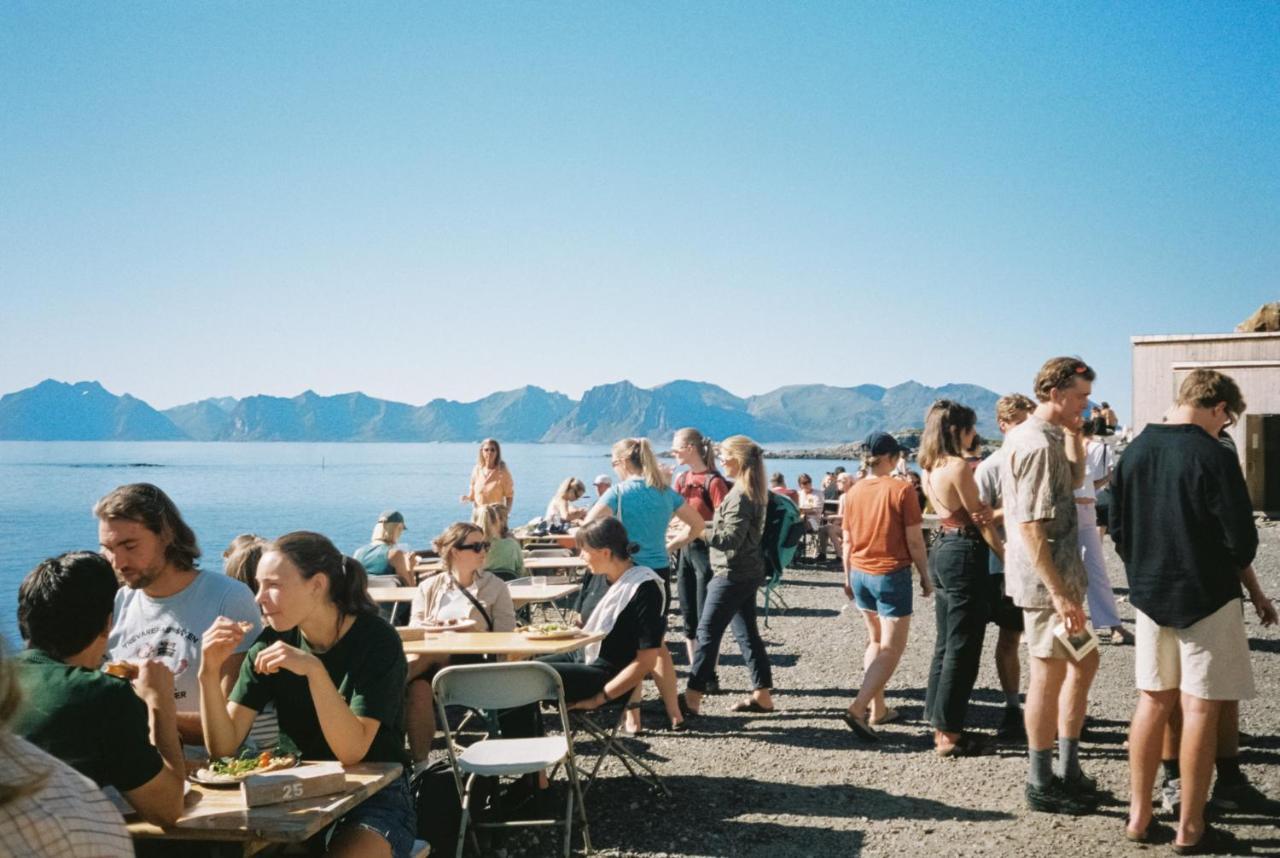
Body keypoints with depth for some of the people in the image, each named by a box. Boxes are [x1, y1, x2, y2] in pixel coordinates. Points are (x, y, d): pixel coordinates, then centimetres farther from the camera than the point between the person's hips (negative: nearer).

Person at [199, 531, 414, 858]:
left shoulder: (376, 639, -16)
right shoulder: (272, 643, -3)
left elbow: (352, 751, -24)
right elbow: (223, 746, -6)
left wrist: (313, 669, -34)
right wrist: (210, 672, -21)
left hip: (376, 796, -4)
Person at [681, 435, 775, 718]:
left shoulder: (740, 496, -19)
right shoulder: (753, 492, 11)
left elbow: (731, 540, -23)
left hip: (733, 575, -10)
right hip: (748, 572, 10)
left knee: (708, 633, -5)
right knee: (747, 633, 12)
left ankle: (691, 699, -2)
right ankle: (762, 694, 15)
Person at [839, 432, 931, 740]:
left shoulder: (854, 492, 2)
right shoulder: (902, 489, -12)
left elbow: (848, 541, 8)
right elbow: (914, 541, -11)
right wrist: (925, 576, 1)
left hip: (860, 575, 6)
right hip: (892, 575, -6)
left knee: (876, 641, 21)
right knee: (892, 649, 0)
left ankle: (877, 708, 22)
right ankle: (858, 708, -14)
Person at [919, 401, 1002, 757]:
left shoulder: (929, 468, 10)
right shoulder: (959, 467, -16)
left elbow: (962, 511, 8)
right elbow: (980, 518, -11)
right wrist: (1004, 553, -2)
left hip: (942, 550, 9)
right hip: (965, 554, -9)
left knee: (946, 643, 15)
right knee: (962, 647, -2)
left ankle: (942, 726, 22)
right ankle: (949, 734, 3)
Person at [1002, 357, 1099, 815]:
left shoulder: (1026, 435, 11)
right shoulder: (1039, 445, -20)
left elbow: (1073, 479, 28)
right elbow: (1030, 526, -24)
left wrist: (1073, 433, 12)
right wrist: (1059, 593, -25)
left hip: (1059, 574, 10)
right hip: (1046, 576, -10)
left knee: (1083, 662, 18)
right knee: (1050, 674, 0)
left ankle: (1067, 769, 27)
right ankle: (1042, 784, 13)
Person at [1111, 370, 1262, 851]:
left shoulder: (1134, 451, 2)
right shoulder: (1213, 456, -17)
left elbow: (1118, 530, 8)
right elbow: (1242, 541, -13)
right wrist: (1235, 565, 8)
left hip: (1149, 595, 6)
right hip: (1205, 597, -6)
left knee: (1153, 702, 14)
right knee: (1200, 709, 2)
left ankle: (1138, 816, 20)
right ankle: (1190, 830, 10)